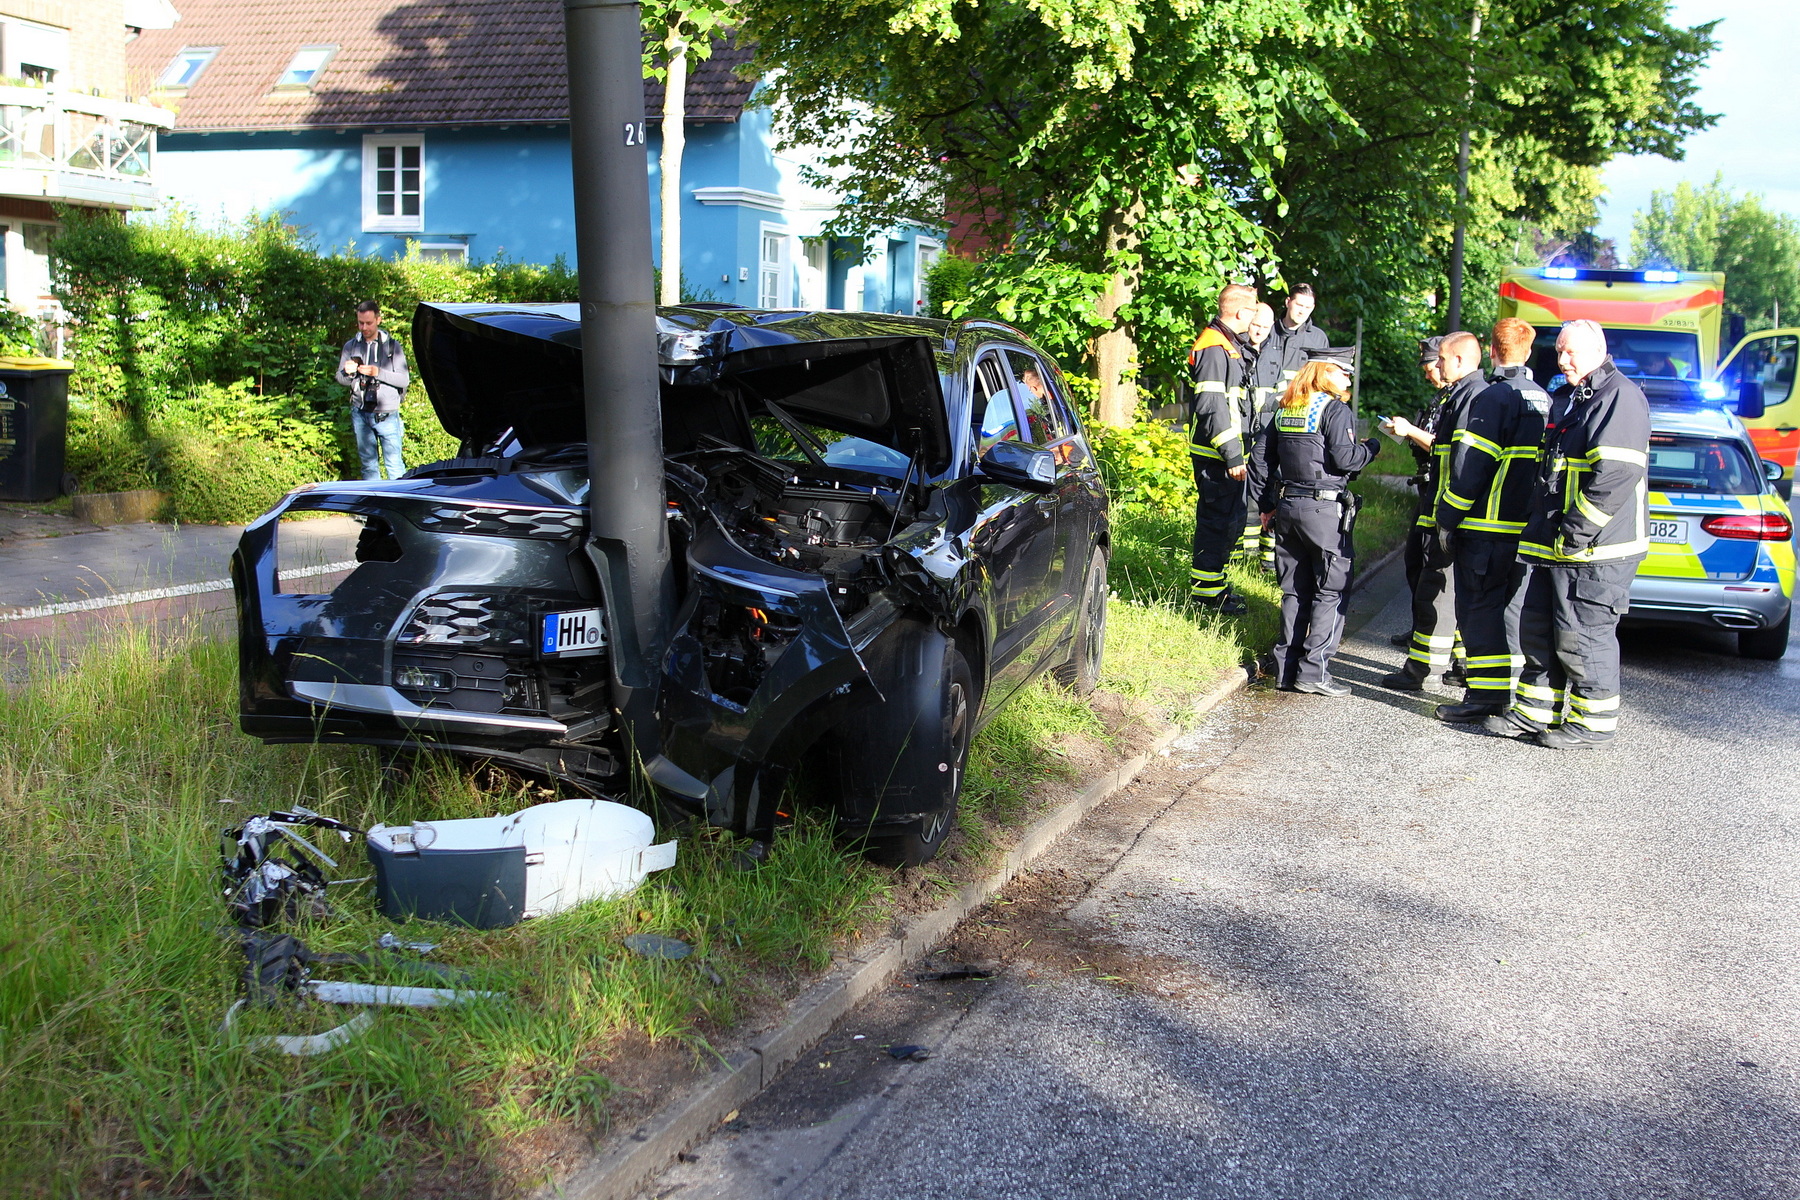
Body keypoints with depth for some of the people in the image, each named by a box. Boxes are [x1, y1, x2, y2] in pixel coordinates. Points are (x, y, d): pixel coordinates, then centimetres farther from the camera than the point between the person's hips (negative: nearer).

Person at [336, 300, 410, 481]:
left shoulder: (392, 346, 2)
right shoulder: (351, 346, 10)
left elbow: (404, 380, -5)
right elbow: (341, 379, 10)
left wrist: (379, 373, -20)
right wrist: (347, 372, -14)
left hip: (386, 414, -3)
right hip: (360, 413, 3)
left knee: (394, 464, -5)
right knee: (368, 463, 8)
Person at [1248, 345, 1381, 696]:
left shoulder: (1285, 409, 13)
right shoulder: (1336, 410, -8)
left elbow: (1261, 459, 14)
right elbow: (1344, 458, -18)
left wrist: (1266, 504, 20)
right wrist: (1372, 446, 1)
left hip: (1287, 506, 7)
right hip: (1324, 509, -7)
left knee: (1295, 591, 12)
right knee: (1331, 590, -2)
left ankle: (1286, 669, 13)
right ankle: (1313, 670, -7)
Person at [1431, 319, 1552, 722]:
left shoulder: (1493, 398, -13)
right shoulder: (1545, 401, 11)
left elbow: (1470, 466, -17)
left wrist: (1447, 518, -10)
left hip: (1486, 529, -7)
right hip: (1527, 529, 8)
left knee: (1479, 608, -2)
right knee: (1511, 608, 13)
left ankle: (1485, 693, -2)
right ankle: (1510, 693, 18)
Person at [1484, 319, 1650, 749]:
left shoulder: (1620, 397, -11)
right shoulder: (1563, 400, 19)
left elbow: (1616, 475, -21)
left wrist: (1574, 534, -21)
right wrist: (1537, 531, 18)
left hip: (1594, 550, -9)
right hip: (1549, 545, 9)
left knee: (1581, 634, -4)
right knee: (1536, 628, 12)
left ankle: (1594, 721, 8)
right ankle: (1534, 712, 21)